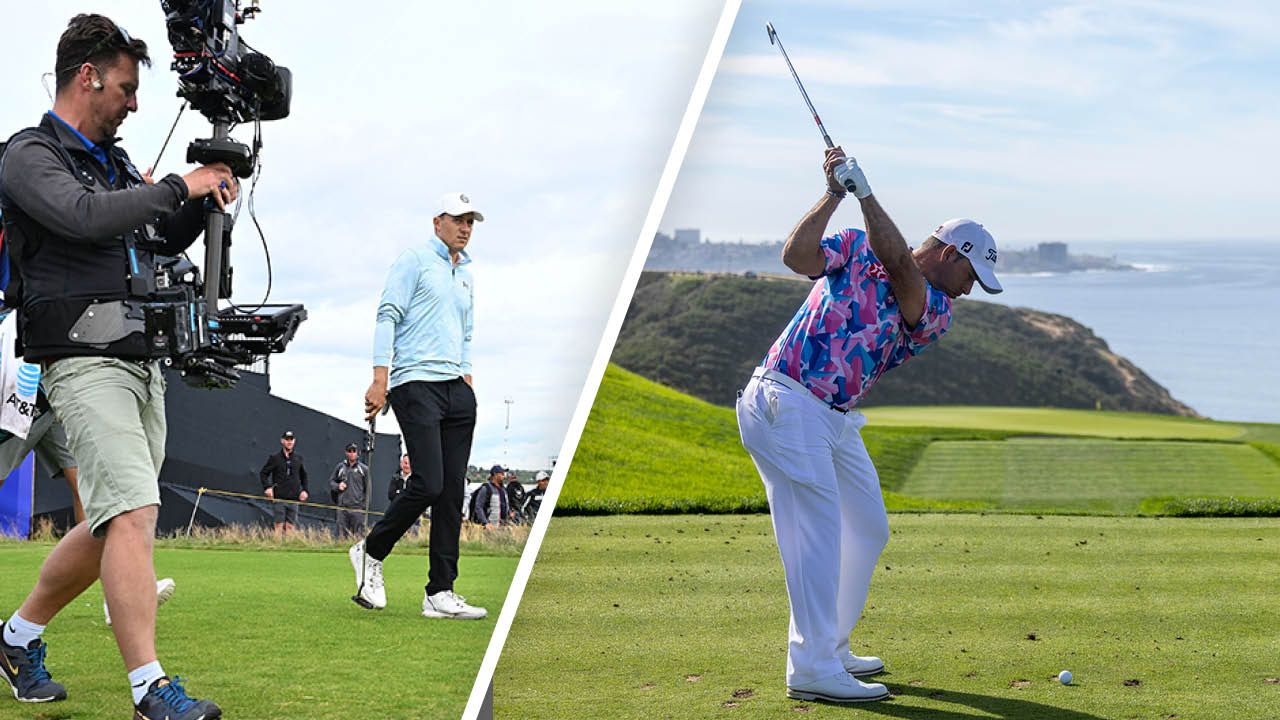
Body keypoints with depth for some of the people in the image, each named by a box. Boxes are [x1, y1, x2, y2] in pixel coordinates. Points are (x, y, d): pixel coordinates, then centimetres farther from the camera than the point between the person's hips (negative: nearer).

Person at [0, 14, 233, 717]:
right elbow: (85, 216, -23)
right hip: (85, 361, -9)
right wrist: (178, 186, -14)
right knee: (133, 513, -19)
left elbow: (166, 238, 29)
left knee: (112, 524, 11)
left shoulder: (114, 162, 21)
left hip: (142, 361, 9)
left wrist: (206, 199, 10)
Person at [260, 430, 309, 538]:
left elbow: (304, 476, 23)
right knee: (279, 525, -6)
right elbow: (263, 473, 6)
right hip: (279, 498, -3)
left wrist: (304, 490, 11)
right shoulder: (275, 458, 1)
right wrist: (267, 487, -8)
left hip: (294, 499, 3)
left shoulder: (298, 458, 11)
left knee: (291, 526, 3)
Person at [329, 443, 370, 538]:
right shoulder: (340, 467, 12)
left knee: (358, 536, -8)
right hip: (342, 507, 3)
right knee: (342, 534, 3)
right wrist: (338, 486, -1)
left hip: (357, 508, -3)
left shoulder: (364, 469, 6)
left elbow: (367, 489, 6)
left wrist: (365, 504, -2)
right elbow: (331, 481, 21)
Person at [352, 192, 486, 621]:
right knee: (428, 484, -17)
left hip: (456, 389, 7)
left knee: (453, 493, 0)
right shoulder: (415, 260, 1)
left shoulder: (465, 274, 23)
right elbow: (388, 317, -7)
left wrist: (467, 383, 17)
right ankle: (372, 551, 6)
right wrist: (379, 380, -16)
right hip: (416, 385, -7)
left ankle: (440, 593, 1)